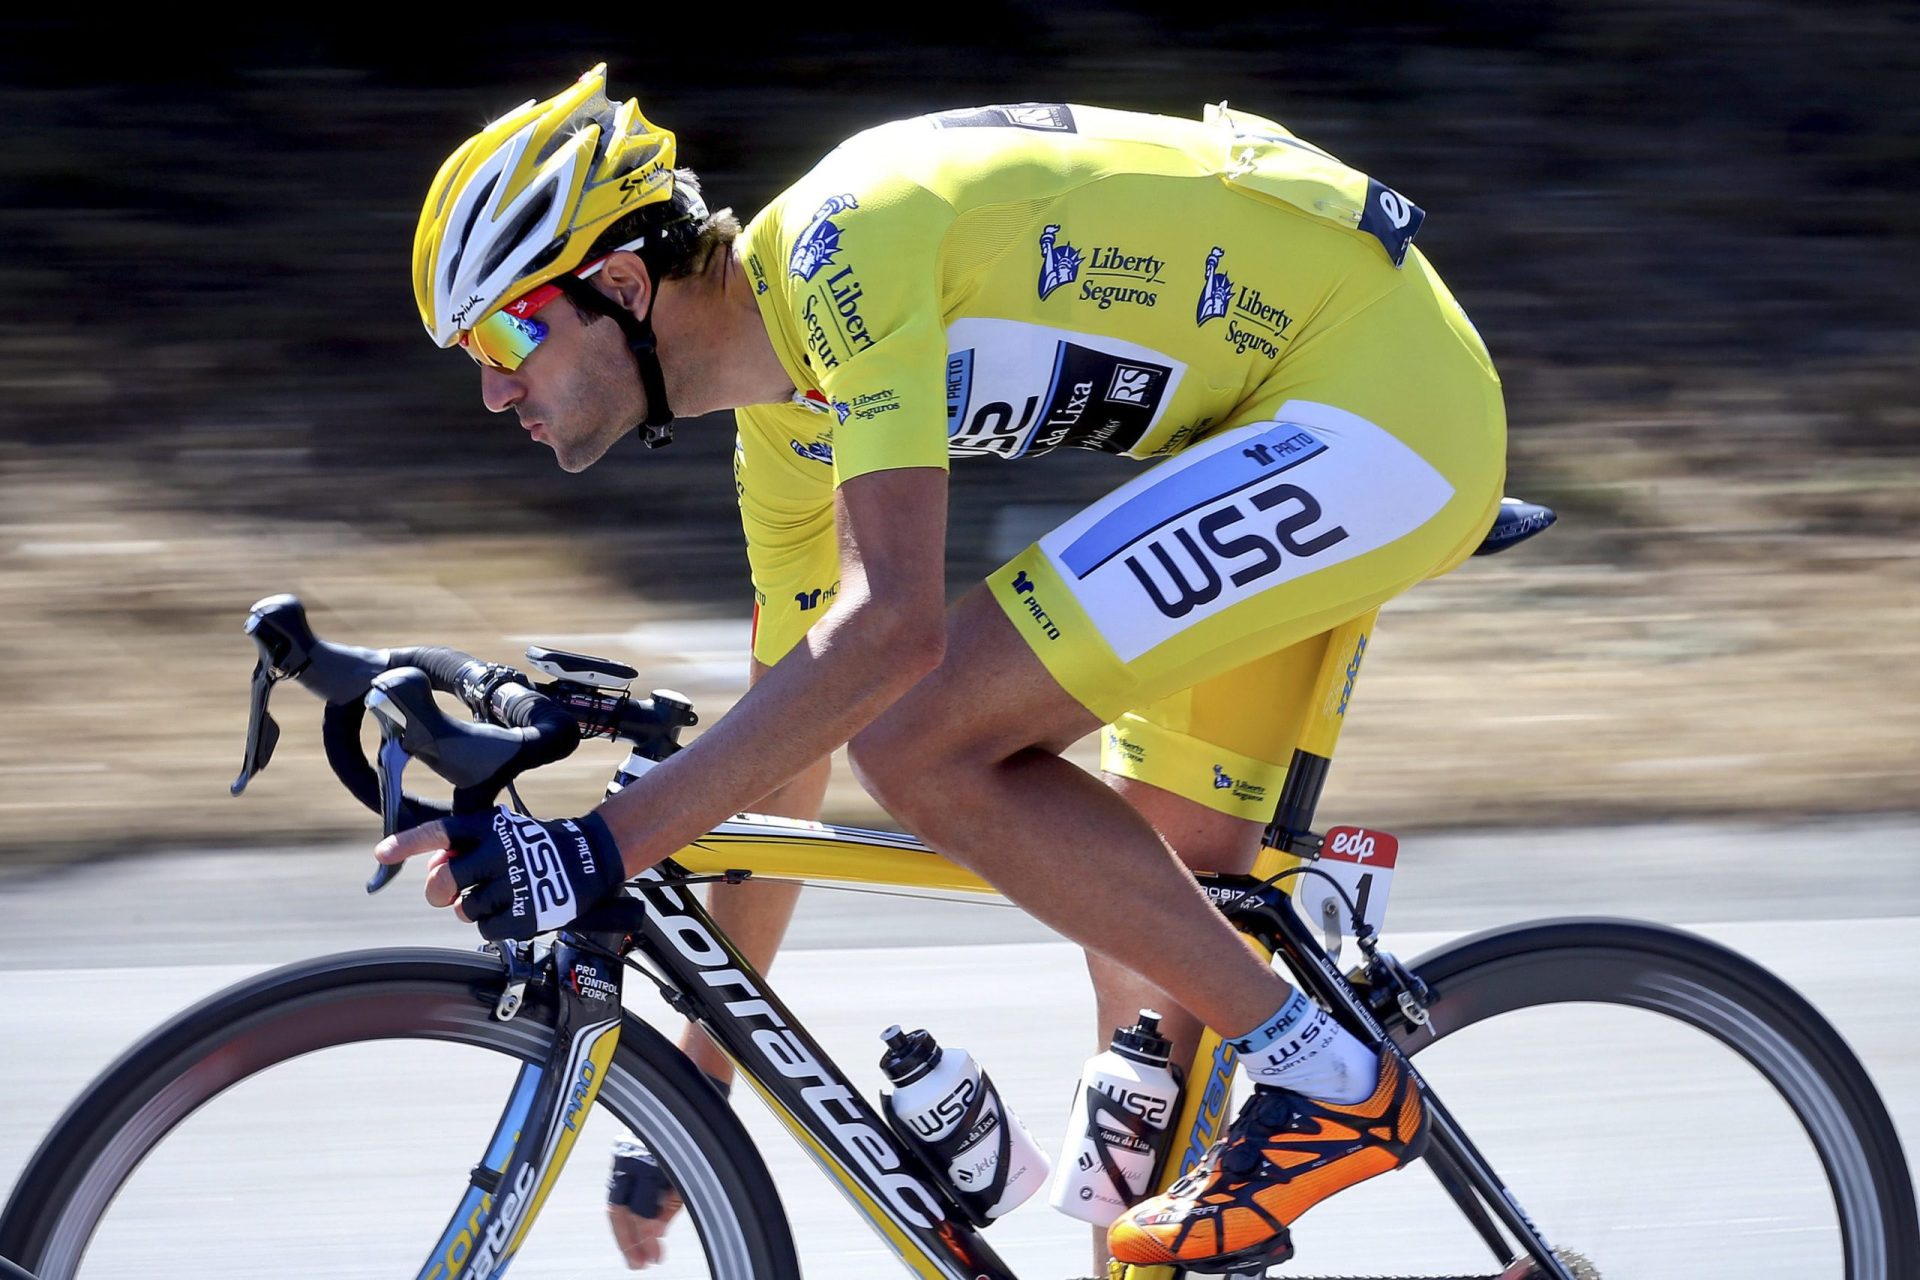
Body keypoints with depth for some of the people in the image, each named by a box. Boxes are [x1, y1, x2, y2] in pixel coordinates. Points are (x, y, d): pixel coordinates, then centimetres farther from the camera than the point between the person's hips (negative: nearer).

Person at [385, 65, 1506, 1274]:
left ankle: (1329, 1081, -7)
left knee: (923, 742, -15)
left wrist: (599, 850, -31)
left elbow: (890, 626, -31)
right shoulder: (789, 410, 11)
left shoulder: (841, 245, -19)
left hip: (1377, 399, -10)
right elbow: (788, 739, 19)